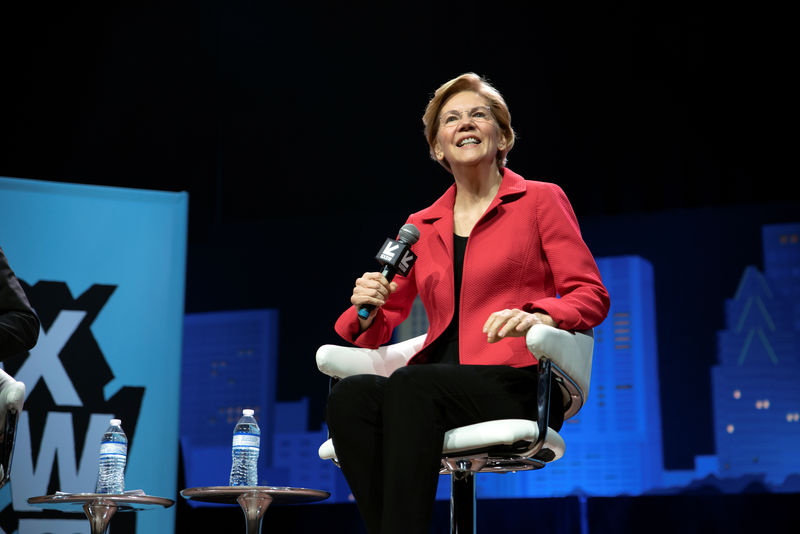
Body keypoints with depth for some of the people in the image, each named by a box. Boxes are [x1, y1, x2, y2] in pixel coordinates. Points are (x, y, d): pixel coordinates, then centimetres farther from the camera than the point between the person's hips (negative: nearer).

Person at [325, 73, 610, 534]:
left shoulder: (540, 200, 11)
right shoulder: (421, 226, 21)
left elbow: (591, 296, 2)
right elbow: (383, 325, 21)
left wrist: (537, 316, -20)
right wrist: (367, 309, -4)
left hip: (519, 381, -4)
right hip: (436, 384, 4)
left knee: (409, 388, -34)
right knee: (350, 396, -28)